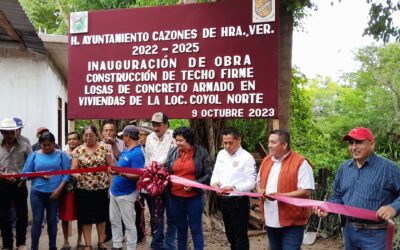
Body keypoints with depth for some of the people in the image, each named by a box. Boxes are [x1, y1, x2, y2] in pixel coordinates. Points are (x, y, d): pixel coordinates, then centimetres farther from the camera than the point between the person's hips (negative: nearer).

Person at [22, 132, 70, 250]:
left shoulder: (61, 155, 0)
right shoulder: (34, 155, 3)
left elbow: (66, 173, -5)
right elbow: (25, 173, 3)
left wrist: (59, 189, -13)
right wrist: (39, 174, -14)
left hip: (54, 193, 0)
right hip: (37, 193, 0)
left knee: (52, 220, 11)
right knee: (37, 220, 3)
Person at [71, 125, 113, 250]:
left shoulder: (104, 148, 0)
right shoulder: (78, 150, 0)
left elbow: (111, 167, 1)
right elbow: (73, 169, -3)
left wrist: (112, 186, -4)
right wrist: (75, 174, -27)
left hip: (102, 188, 1)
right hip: (84, 189, 0)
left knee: (101, 216, 12)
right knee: (86, 217, 4)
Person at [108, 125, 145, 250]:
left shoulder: (137, 153, -22)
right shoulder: (126, 151, 7)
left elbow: (137, 175, -27)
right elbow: (119, 159, 28)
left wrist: (120, 173, -39)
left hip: (126, 194, -10)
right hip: (114, 191, 10)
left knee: (129, 224, 1)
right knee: (114, 221, 18)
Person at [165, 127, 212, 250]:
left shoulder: (201, 152, -7)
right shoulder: (173, 152, 3)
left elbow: (208, 174, -5)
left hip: (194, 197, -3)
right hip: (175, 197, 3)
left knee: (196, 228, 6)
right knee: (181, 227, 17)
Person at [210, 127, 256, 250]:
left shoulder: (247, 157, -14)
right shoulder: (221, 154, 7)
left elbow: (251, 183, -17)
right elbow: (215, 173, 15)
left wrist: (234, 188, -31)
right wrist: (215, 182, -8)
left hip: (239, 201, -7)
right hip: (224, 200, 7)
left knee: (240, 236, 2)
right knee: (230, 234, 20)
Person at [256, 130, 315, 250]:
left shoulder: (300, 163, -13)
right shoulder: (266, 161, 9)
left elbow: (306, 191, -17)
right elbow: (259, 182, 21)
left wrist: (281, 195, -26)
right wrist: (260, 191, -3)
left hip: (292, 221, -7)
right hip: (270, 220, 7)